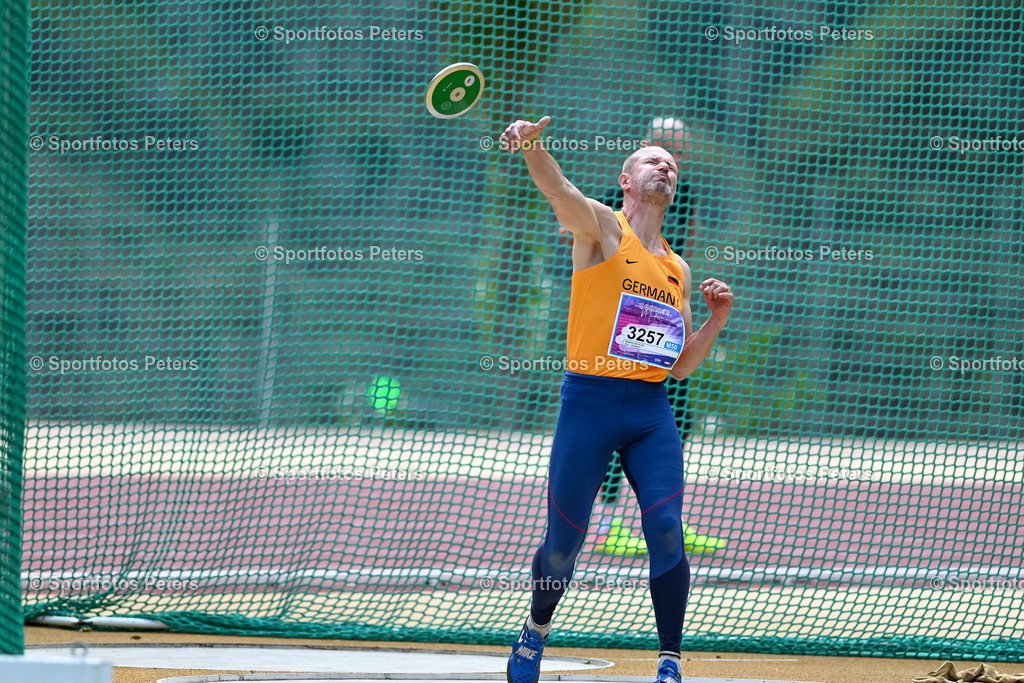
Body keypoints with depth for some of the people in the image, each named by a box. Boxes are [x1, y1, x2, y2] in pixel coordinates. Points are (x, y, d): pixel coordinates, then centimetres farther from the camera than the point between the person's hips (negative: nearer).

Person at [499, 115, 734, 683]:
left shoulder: (678, 269, 19)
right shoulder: (600, 228, 4)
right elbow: (558, 189, -19)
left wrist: (717, 318, 6)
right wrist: (531, 146, -39)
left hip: (651, 411, 4)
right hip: (590, 401, -4)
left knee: (665, 530, -13)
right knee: (563, 544, 2)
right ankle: (536, 631, 30)